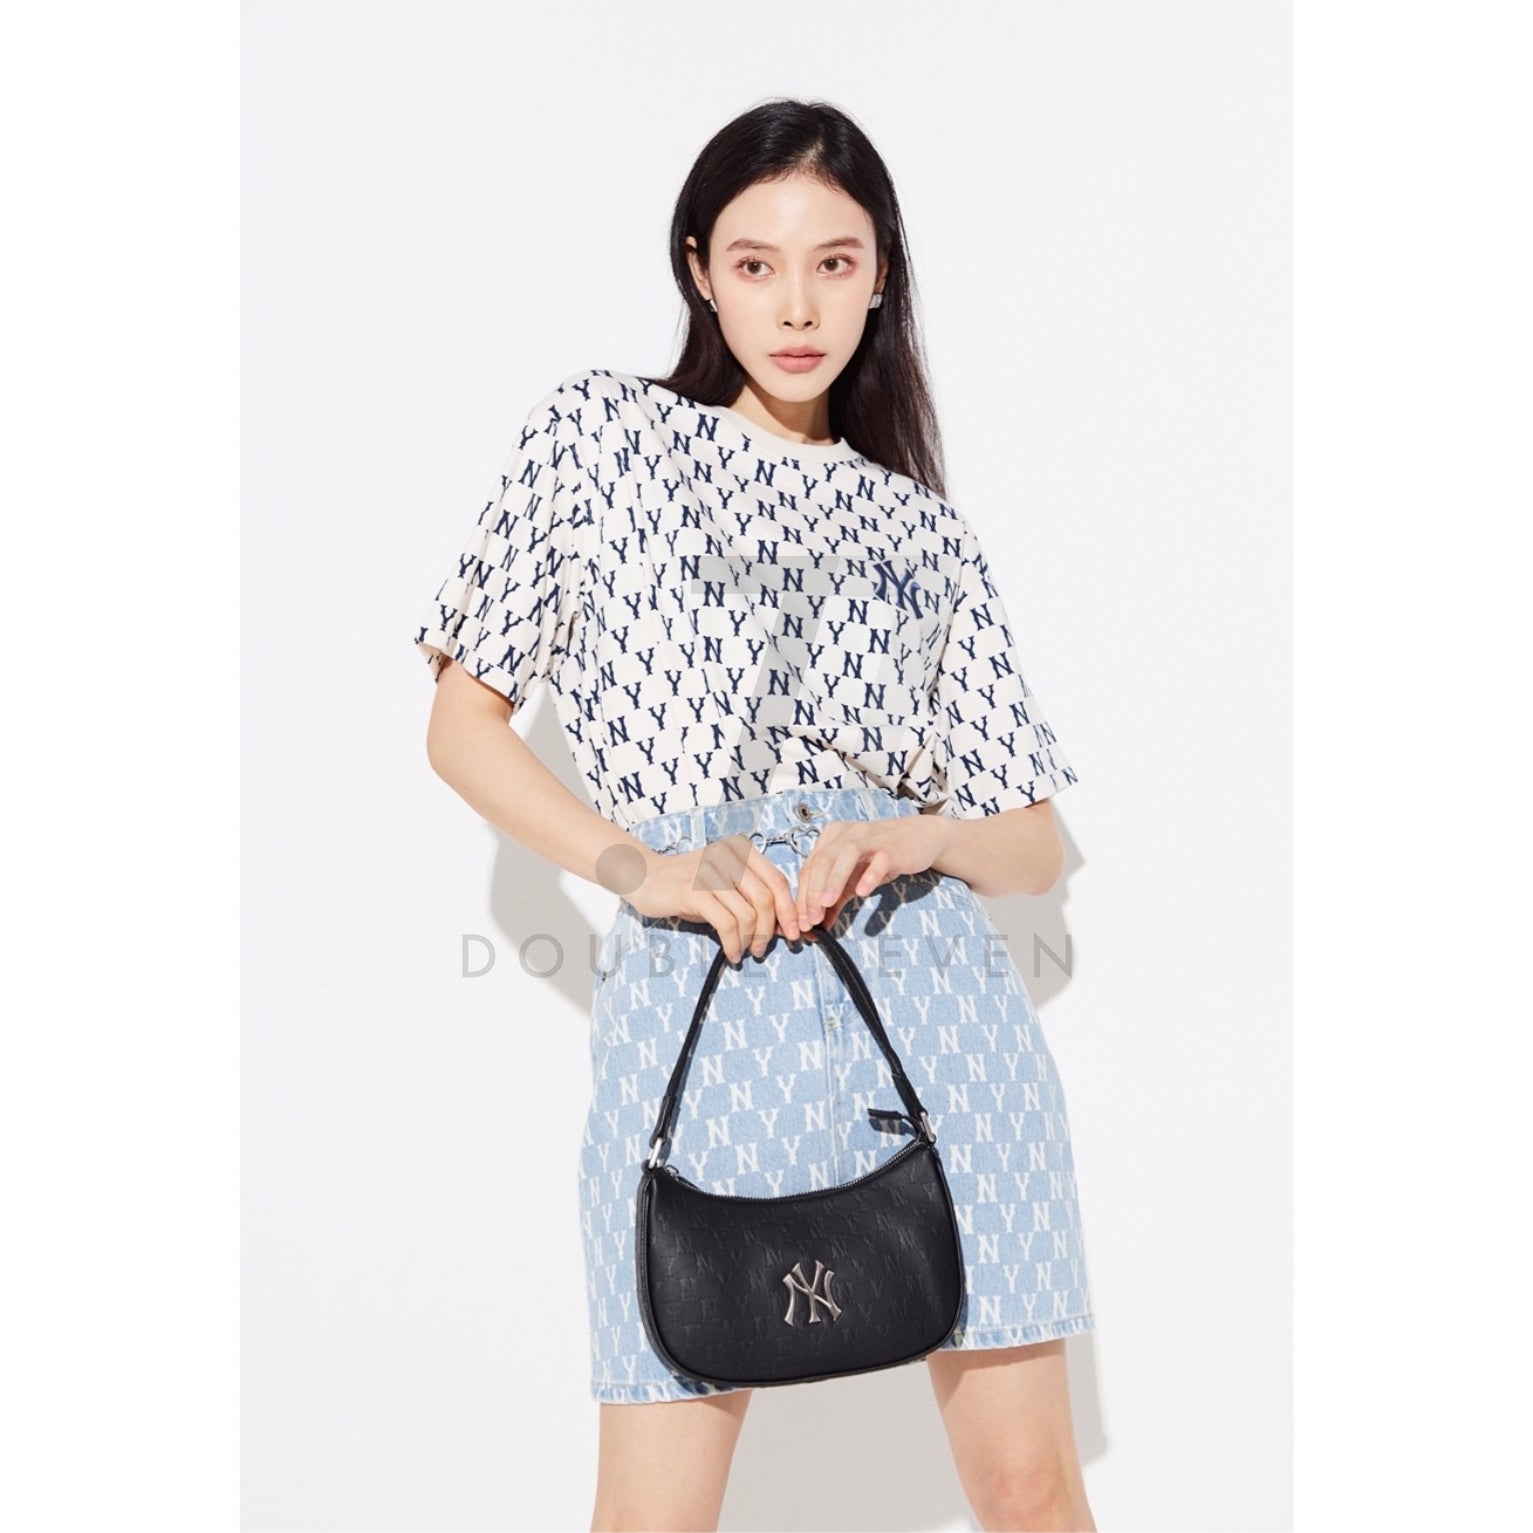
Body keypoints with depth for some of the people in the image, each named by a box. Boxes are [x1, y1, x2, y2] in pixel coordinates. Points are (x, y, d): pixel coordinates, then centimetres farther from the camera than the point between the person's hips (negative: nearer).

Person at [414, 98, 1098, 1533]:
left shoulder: (921, 528, 18)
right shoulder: (599, 430, 12)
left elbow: (1035, 843, 15)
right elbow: (462, 720, 8)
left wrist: (924, 837, -8)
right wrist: (638, 866, -8)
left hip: (933, 985, 3)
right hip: (696, 986, -2)